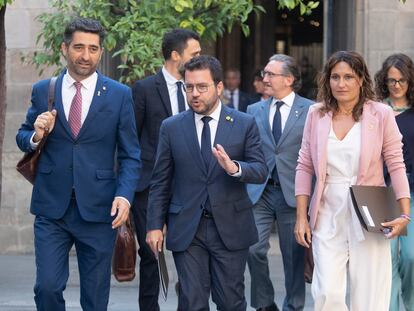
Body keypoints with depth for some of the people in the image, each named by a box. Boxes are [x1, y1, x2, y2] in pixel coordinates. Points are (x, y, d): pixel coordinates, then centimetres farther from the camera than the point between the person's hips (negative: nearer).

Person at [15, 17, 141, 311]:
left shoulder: (120, 95, 2)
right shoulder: (43, 91, 6)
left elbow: (130, 155, 2)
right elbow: (23, 137, 15)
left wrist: (125, 195, -14)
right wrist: (36, 136, -9)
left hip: (98, 209, -1)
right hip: (52, 208, 1)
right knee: (47, 287, -6)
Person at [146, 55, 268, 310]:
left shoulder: (245, 124, 2)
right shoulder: (171, 127, 5)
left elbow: (261, 171, -3)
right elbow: (161, 182, 8)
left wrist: (234, 168, -24)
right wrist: (155, 225, 3)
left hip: (230, 228, -1)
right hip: (187, 229, 1)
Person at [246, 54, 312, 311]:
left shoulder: (310, 110, 0)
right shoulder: (254, 111, 11)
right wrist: (244, 189, 6)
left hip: (293, 193, -2)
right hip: (259, 192, 2)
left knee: (294, 256, 4)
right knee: (253, 249, -8)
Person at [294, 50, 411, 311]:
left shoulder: (381, 114, -2)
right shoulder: (316, 115, 5)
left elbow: (396, 166, -1)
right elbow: (305, 167, 8)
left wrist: (405, 214, -11)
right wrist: (301, 216, 3)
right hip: (328, 215, 2)